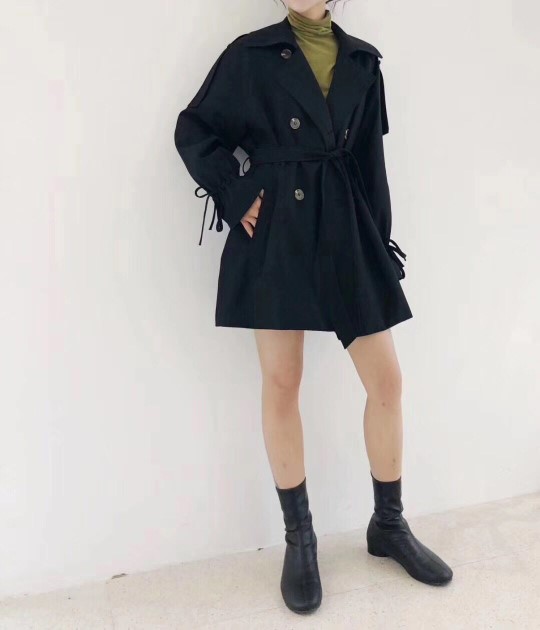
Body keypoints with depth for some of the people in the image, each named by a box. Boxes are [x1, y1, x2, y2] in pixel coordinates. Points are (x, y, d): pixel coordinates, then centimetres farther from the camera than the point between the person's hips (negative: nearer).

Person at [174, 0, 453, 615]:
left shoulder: (363, 61, 14)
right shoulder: (250, 53, 5)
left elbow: (371, 162, 13)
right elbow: (193, 130, 6)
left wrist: (380, 246, 9)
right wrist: (236, 197, -6)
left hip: (346, 230, 4)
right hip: (277, 235, -3)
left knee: (386, 379, 2)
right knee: (281, 384, 2)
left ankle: (389, 525, 24)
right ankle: (299, 537, 20)